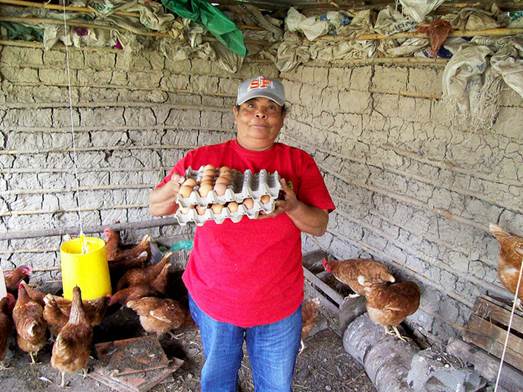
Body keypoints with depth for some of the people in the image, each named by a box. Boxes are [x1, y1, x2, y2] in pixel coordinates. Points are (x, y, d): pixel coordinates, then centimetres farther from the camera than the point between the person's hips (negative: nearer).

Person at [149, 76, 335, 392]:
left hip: (278, 303, 0)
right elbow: (155, 207, 0)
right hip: (214, 298, 0)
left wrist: (293, 206, -26)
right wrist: (175, 188, -22)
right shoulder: (203, 159, -6)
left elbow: (319, 226, -5)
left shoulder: (300, 162, -5)